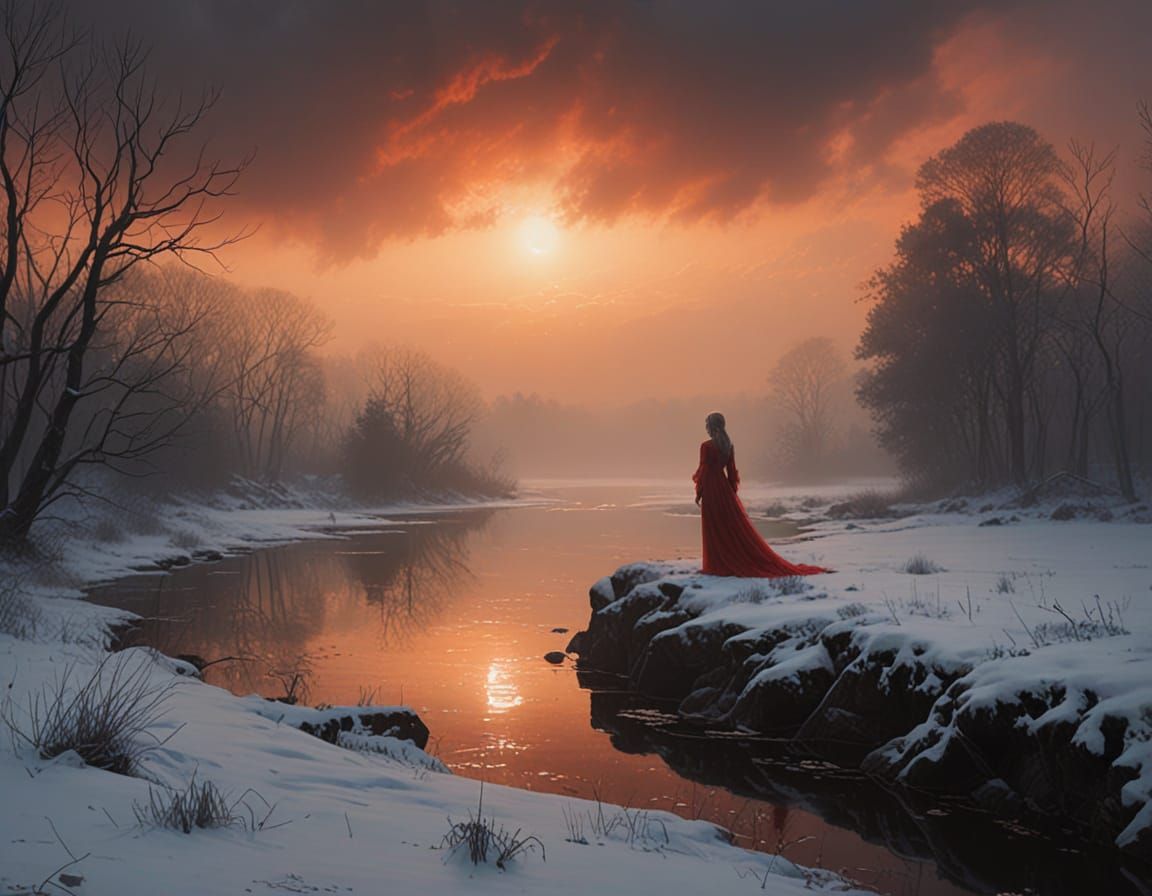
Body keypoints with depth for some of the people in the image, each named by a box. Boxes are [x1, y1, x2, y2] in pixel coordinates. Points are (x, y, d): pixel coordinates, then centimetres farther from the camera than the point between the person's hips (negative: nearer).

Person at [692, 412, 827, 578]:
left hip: (711, 491, -6)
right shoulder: (728, 446, 5)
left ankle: (719, 566, 4)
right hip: (724, 489, 6)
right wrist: (731, 492, 15)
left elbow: (704, 471, -14)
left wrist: (698, 493, -6)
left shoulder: (706, 446, -15)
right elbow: (731, 471, 9)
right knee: (733, 525, 10)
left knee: (714, 530, 1)